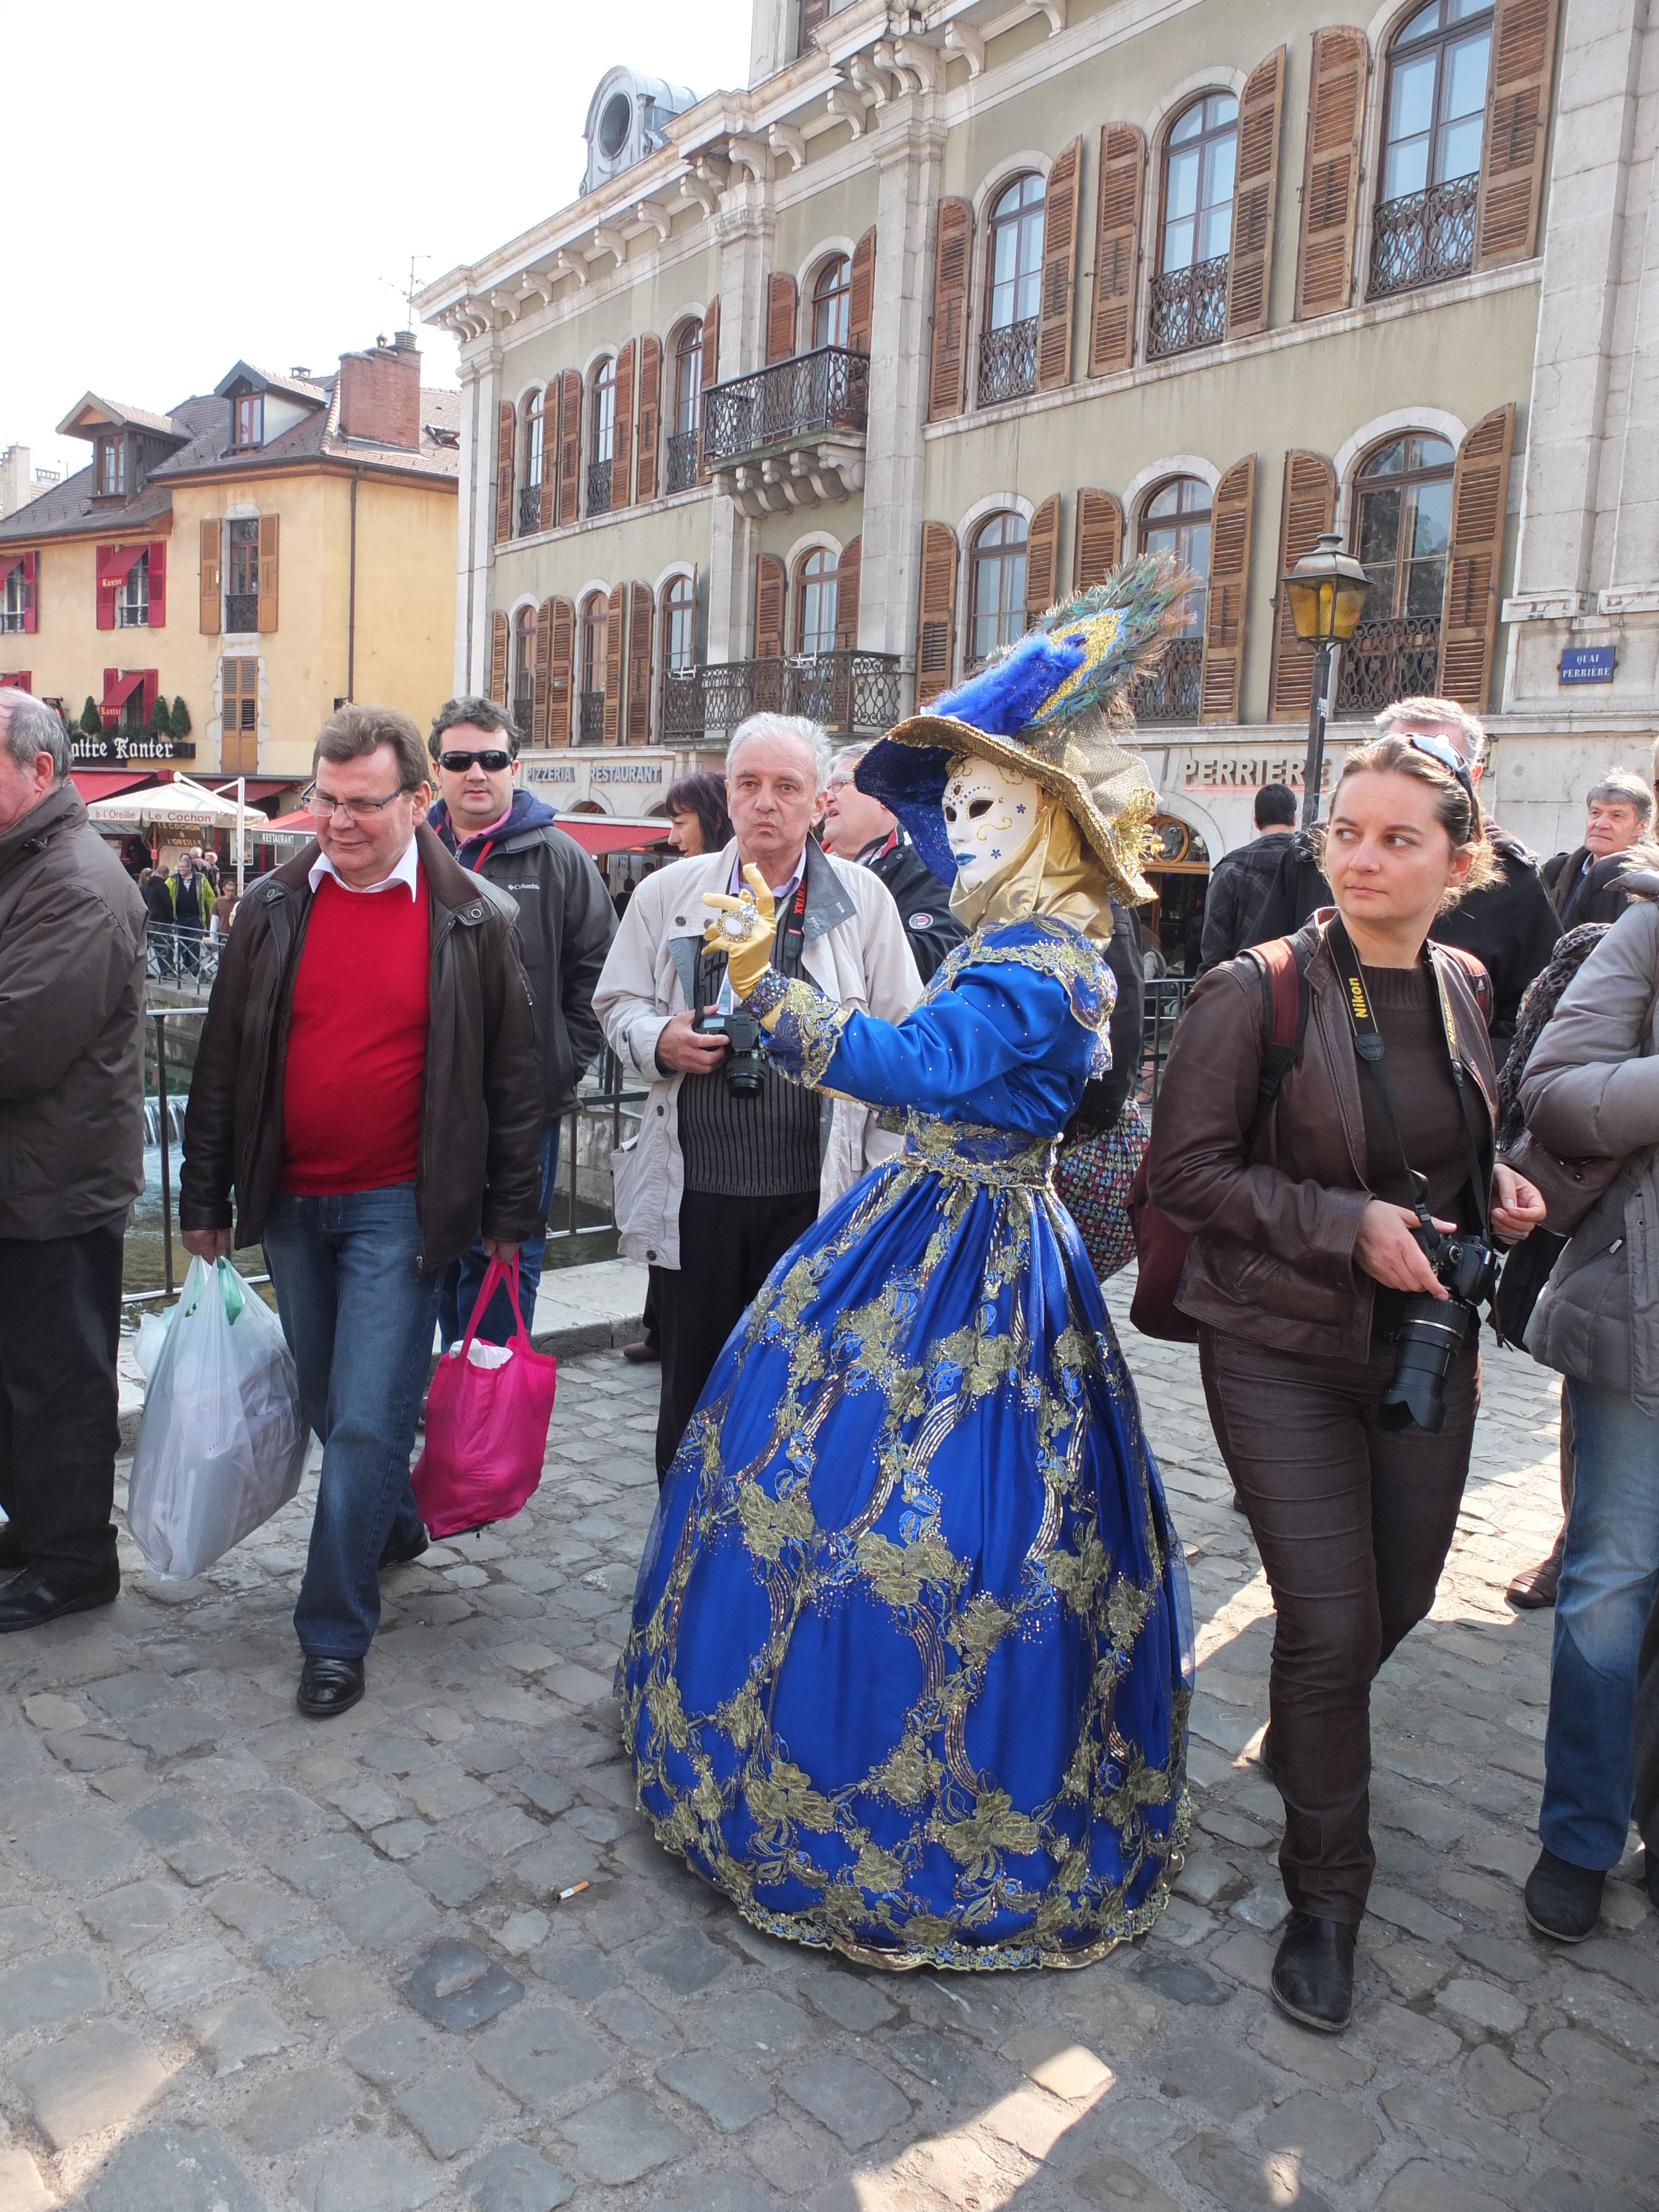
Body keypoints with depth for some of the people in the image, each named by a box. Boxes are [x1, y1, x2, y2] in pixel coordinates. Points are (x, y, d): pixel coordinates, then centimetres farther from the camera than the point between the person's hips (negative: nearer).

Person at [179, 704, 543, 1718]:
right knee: (330, 1404, 18)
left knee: (368, 1422, -4)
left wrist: (510, 1216, -2)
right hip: (291, 1203, 5)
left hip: (402, 1207, -4)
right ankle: (397, 1528, 43)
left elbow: (515, 1075, -2)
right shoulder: (273, 909, 2)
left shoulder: (478, 920, -6)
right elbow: (223, 1060, 7)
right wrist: (206, 1199, 8)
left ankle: (336, 1632, 10)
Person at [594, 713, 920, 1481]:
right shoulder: (668, 893, 6)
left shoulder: (863, 899, 2)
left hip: (816, 1194, -1)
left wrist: (884, 1184, -2)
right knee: (691, 1386, 13)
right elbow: (617, 1001, 16)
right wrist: (659, 1040, -8)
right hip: (693, 1188, 2)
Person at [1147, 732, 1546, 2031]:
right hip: (1287, 1351, -5)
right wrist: (1347, 1224, -21)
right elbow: (1185, 1169, -14)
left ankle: (1301, 1743, 50)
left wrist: (1497, 1189, -1)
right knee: (1333, 1622, -4)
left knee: (1400, 1598, 18)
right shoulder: (1256, 993, -14)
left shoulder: (1461, 989, 4)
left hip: (1427, 1345, 6)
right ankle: (1327, 1897, 19)